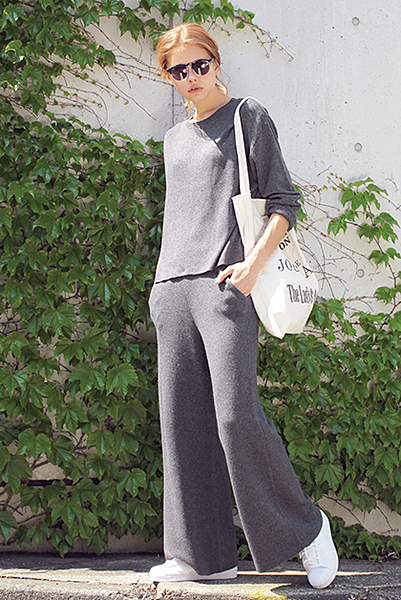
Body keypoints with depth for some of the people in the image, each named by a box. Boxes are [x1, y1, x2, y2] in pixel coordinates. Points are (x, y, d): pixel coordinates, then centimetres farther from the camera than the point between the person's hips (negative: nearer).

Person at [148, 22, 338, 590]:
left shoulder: (249, 117, 6)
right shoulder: (175, 138, 22)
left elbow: (283, 201, 0)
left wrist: (254, 262, -13)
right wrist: (163, 285, 18)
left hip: (226, 282, -6)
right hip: (173, 287, 6)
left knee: (236, 416, -16)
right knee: (184, 421, 1)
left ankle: (305, 527, 2)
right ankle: (204, 553, 6)